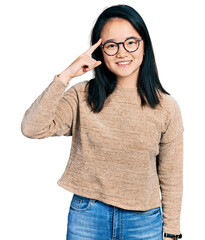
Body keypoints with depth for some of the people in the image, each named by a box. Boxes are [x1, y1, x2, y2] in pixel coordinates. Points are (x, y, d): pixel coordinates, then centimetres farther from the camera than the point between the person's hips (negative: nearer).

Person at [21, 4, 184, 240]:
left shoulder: (166, 107, -5)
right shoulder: (82, 97, -6)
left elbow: (171, 177, 1)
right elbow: (31, 128, -19)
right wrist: (65, 76, -22)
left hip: (144, 221, 1)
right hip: (87, 215, 0)